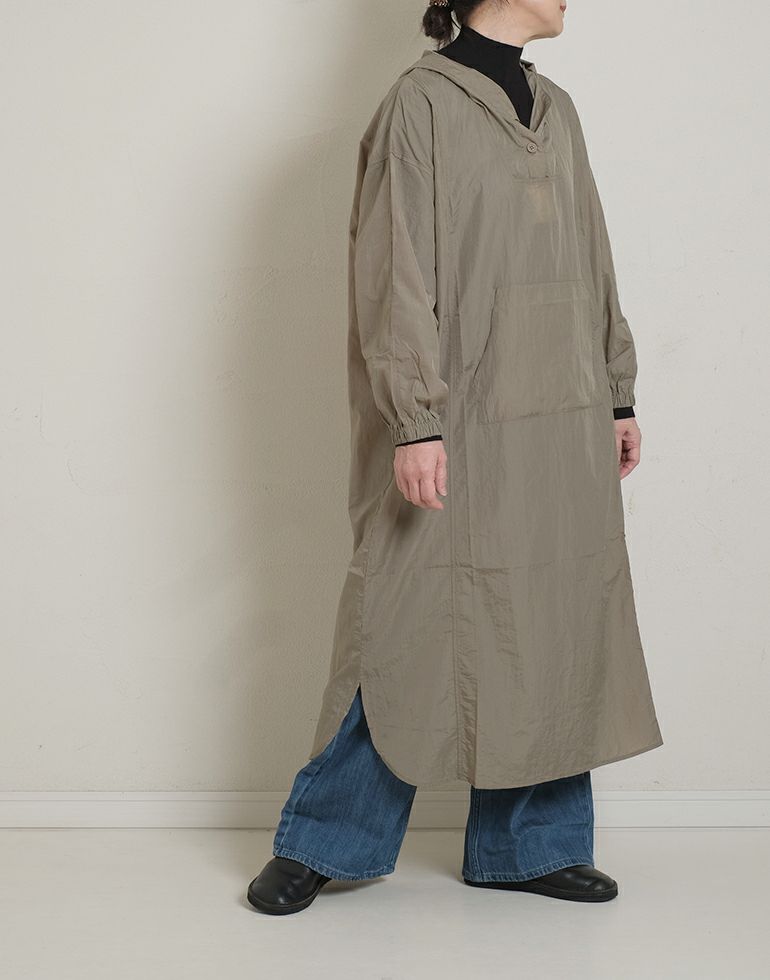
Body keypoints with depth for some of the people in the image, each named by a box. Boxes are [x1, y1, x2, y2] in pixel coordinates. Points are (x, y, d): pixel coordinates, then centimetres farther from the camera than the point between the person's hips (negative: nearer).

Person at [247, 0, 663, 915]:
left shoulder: (556, 110, 15)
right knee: (411, 622, -2)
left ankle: (528, 843, 20)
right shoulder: (422, 102, -6)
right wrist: (416, 422, -18)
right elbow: (396, 274, -12)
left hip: (561, 423, 7)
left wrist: (617, 394, 16)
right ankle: (320, 840, 14)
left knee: (551, 624, 8)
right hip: (461, 425, -7)